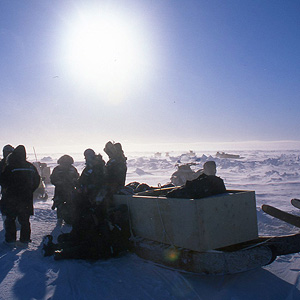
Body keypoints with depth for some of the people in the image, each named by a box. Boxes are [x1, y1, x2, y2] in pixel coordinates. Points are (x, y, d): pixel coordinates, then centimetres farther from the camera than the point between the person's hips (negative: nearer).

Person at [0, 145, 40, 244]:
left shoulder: (9, 167, -12)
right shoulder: (31, 167, 3)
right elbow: (37, 181, 11)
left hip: (12, 197, -4)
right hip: (27, 198, 4)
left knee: (10, 218, 9)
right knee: (24, 219, 11)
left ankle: (10, 239, 9)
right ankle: (25, 239, 14)